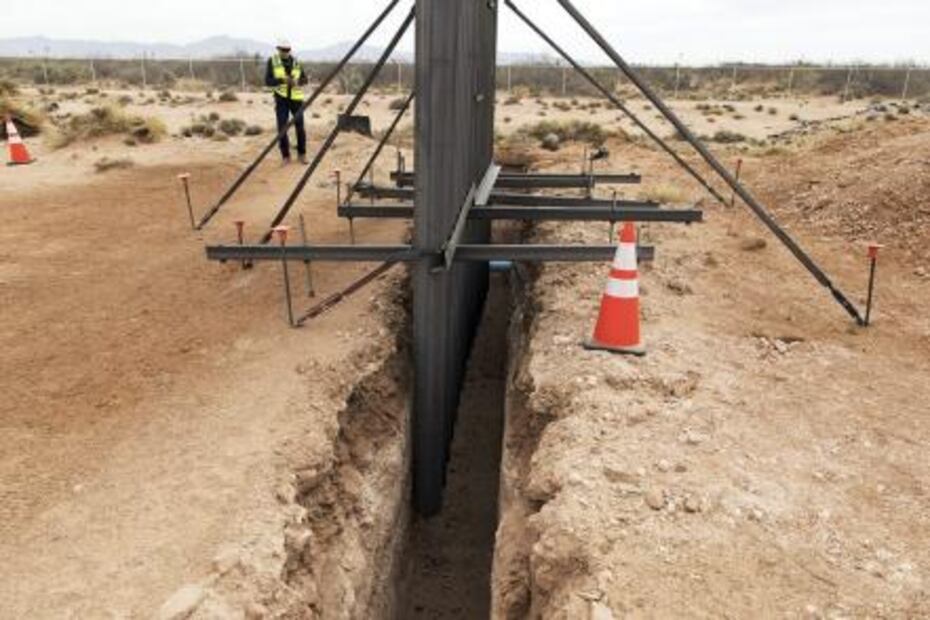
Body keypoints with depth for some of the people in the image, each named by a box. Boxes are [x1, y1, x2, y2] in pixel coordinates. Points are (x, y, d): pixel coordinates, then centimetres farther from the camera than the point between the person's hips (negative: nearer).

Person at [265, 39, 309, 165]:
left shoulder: (296, 62, 2)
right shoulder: (272, 61, -4)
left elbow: (305, 79, 3)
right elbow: (267, 81, -8)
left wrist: (297, 81, -20)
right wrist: (282, 80, -26)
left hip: (296, 98, 1)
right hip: (281, 99, -1)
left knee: (300, 127, -2)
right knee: (282, 128, -5)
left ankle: (302, 154, 16)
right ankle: (286, 156, 9)